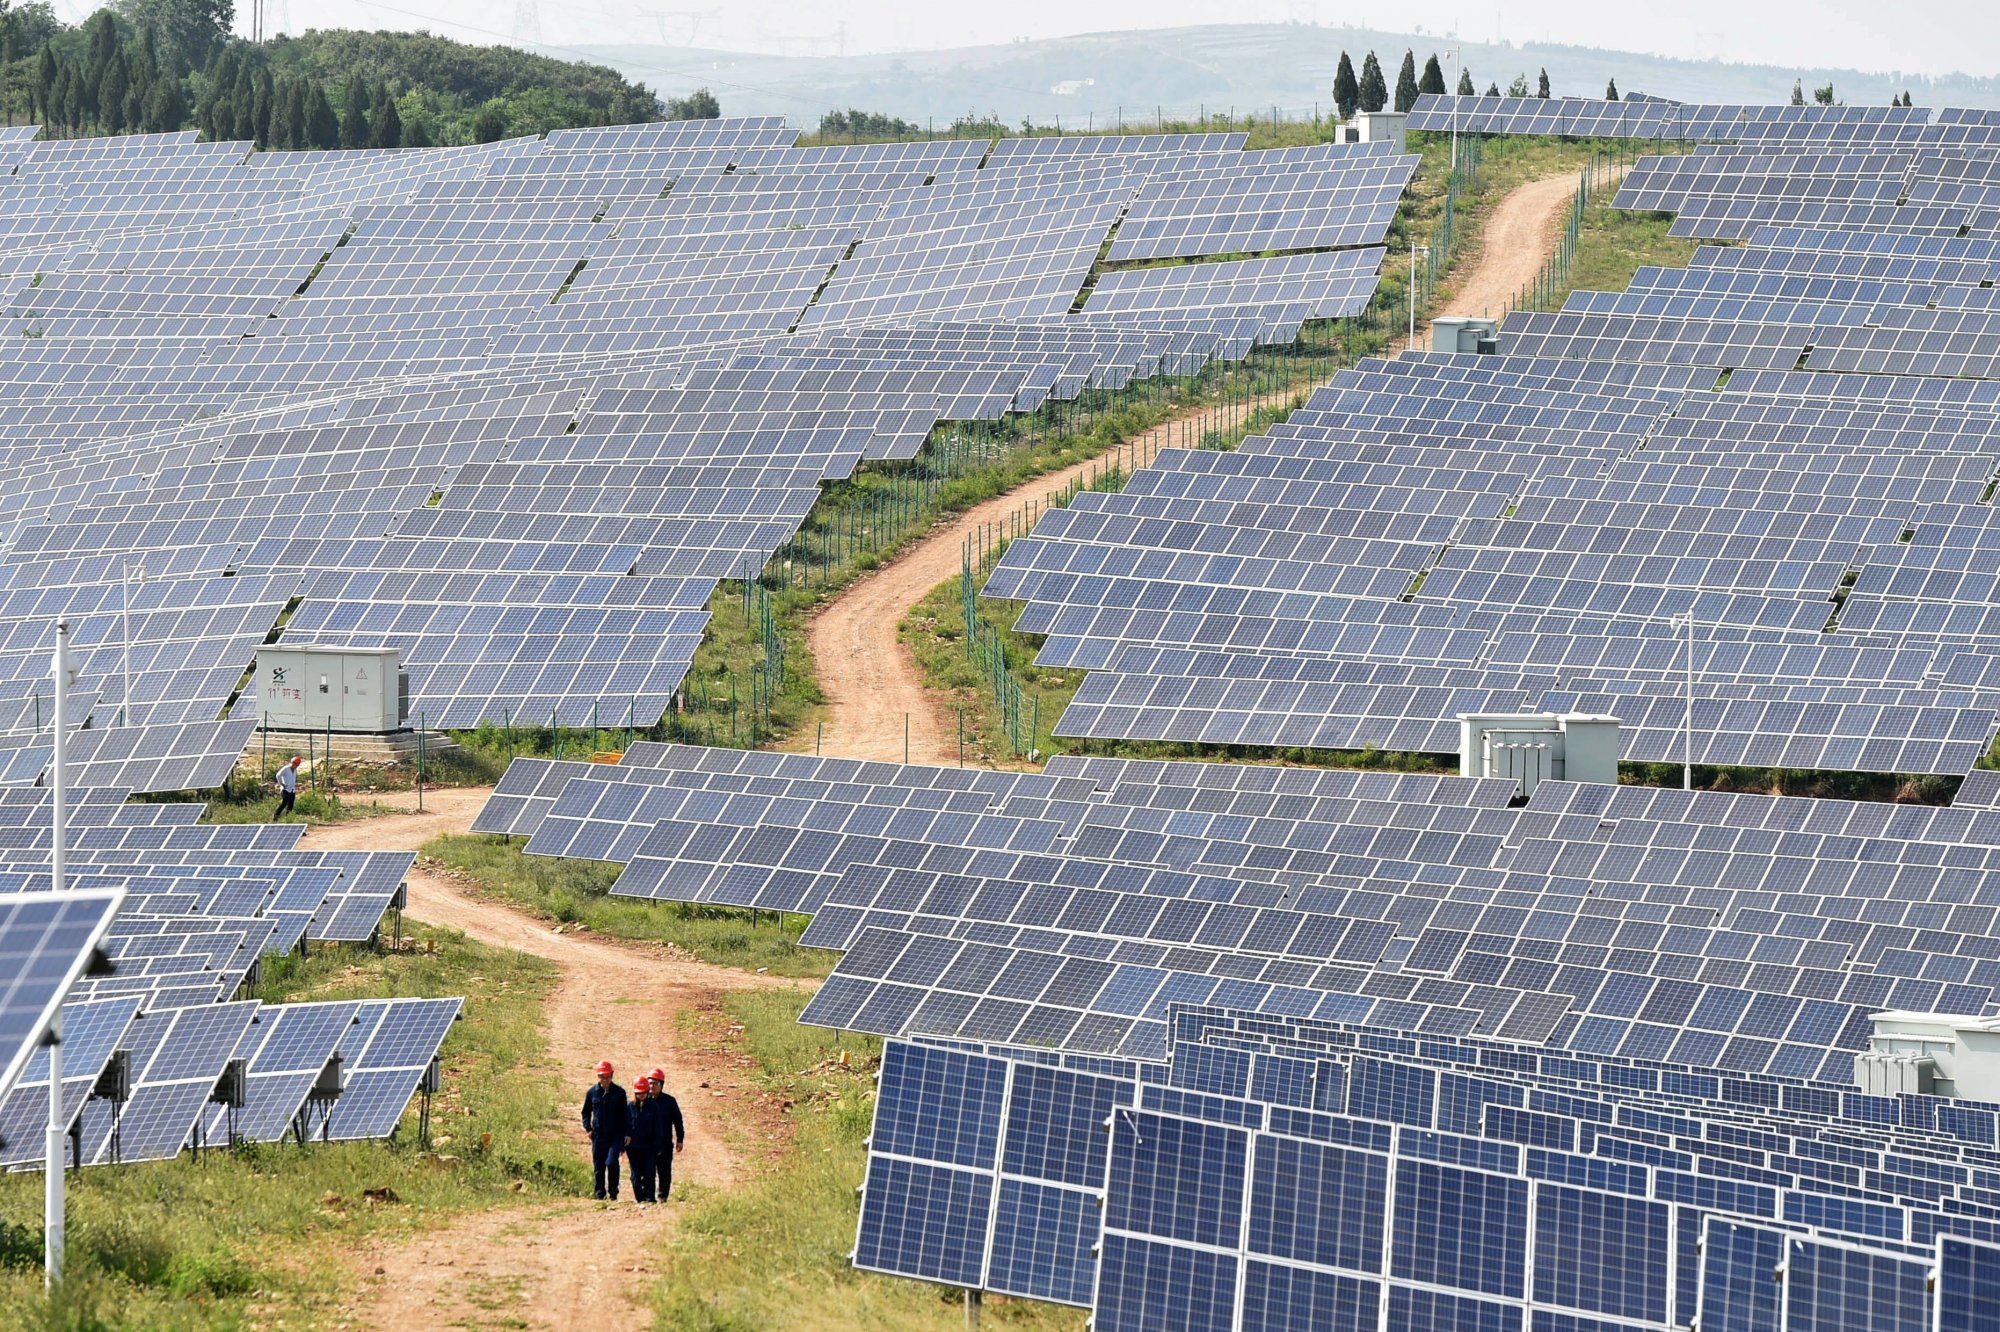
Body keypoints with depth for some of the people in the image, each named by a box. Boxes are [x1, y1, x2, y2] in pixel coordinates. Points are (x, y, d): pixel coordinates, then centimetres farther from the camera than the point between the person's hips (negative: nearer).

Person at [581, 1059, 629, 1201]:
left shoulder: (619, 1092, 1)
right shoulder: (592, 1093, 6)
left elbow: (625, 1114, 6)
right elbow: (586, 1113, 19)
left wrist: (626, 1134, -1)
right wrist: (588, 1128, 5)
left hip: (615, 1135, -3)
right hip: (598, 1135, 3)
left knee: (611, 1162, -19)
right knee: (598, 1168, 4)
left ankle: (613, 1193, -4)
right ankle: (600, 1195, 12)